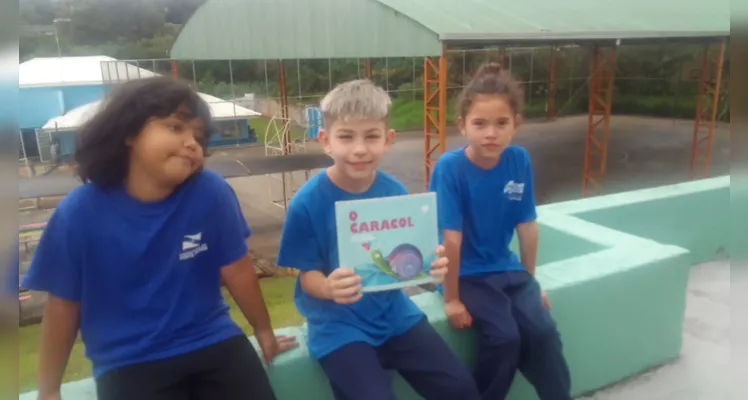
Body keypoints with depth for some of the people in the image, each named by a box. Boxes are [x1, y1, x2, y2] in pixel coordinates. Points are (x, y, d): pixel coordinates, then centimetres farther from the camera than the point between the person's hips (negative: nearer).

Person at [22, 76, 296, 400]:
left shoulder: (211, 193, -13)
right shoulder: (79, 212, -12)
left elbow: (237, 271, 0)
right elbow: (63, 306, 0)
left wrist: (264, 332, 12)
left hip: (214, 343, 2)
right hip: (128, 364, -1)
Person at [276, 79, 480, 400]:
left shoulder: (395, 192, -5)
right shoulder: (307, 203, -16)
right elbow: (308, 275, -9)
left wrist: (428, 264, -19)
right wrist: (329, 287, -31)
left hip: (395, 314, 4)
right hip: (339, 326, -3)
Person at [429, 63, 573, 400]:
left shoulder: (519, 161, -6)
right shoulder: (449, 167, -20)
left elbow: (527, 226, 1)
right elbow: (451, 238, -19)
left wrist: (531, 281, 9)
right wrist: (451, 298, -14)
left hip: (506, 269, 4)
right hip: (466, 275, -4)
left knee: (543, 333, -14)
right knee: (505, 337, -20)